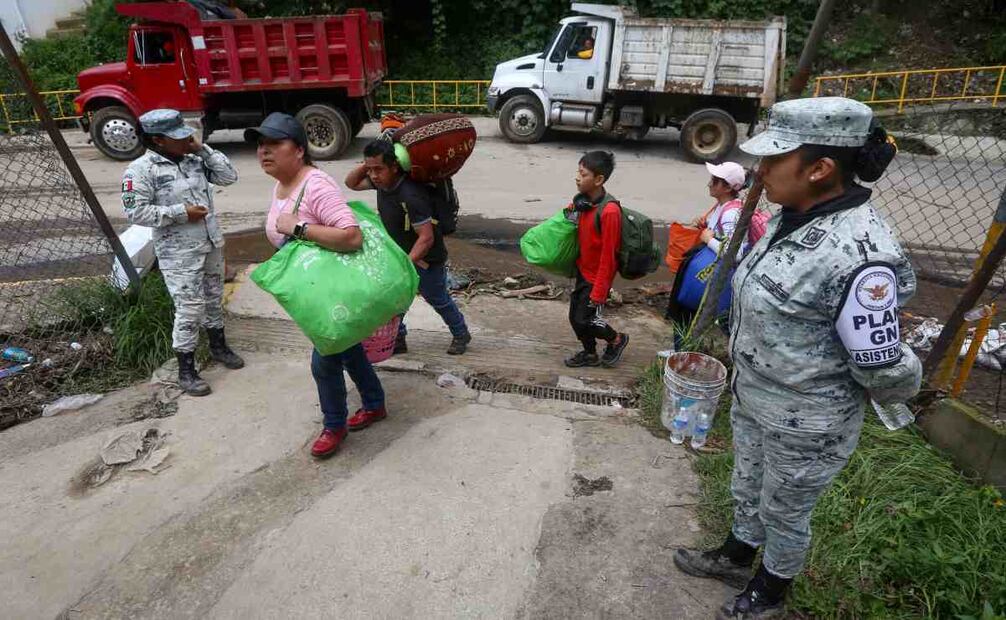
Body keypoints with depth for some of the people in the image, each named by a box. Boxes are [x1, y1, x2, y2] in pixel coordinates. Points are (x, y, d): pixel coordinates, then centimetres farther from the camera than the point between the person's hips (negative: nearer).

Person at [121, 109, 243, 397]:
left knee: (214, 299, 20)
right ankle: (186, 371, 10)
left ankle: (218, 346, 41)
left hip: (211, 245, 7)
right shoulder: (141, 170, -13)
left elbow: (228, 176, 3)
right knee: (189, 310, -4)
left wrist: (203, 148, -3)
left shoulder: (194, 160, 6)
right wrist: (181, 213, -20)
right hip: (178, 254, -6)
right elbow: (135, 212, -18)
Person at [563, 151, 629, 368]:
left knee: (585, 319, -1)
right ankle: (590, 354, 34)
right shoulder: (582, 201, -2)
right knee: (574, 316, 13)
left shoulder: (609, 211, -26)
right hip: (582, 271, 8)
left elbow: (608, 255, -24)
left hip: (597, 277, -8)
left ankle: (617, 340, 25)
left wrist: (599, 291, -21)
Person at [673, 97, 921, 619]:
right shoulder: (793, 218, -6)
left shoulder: (857, 254, -33)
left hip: (805, 423, -7)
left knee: (785, 513, 19)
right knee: (748, 490, 29)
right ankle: (735, 558, 56)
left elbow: (883, 370, -24)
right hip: (752, 398, 8)